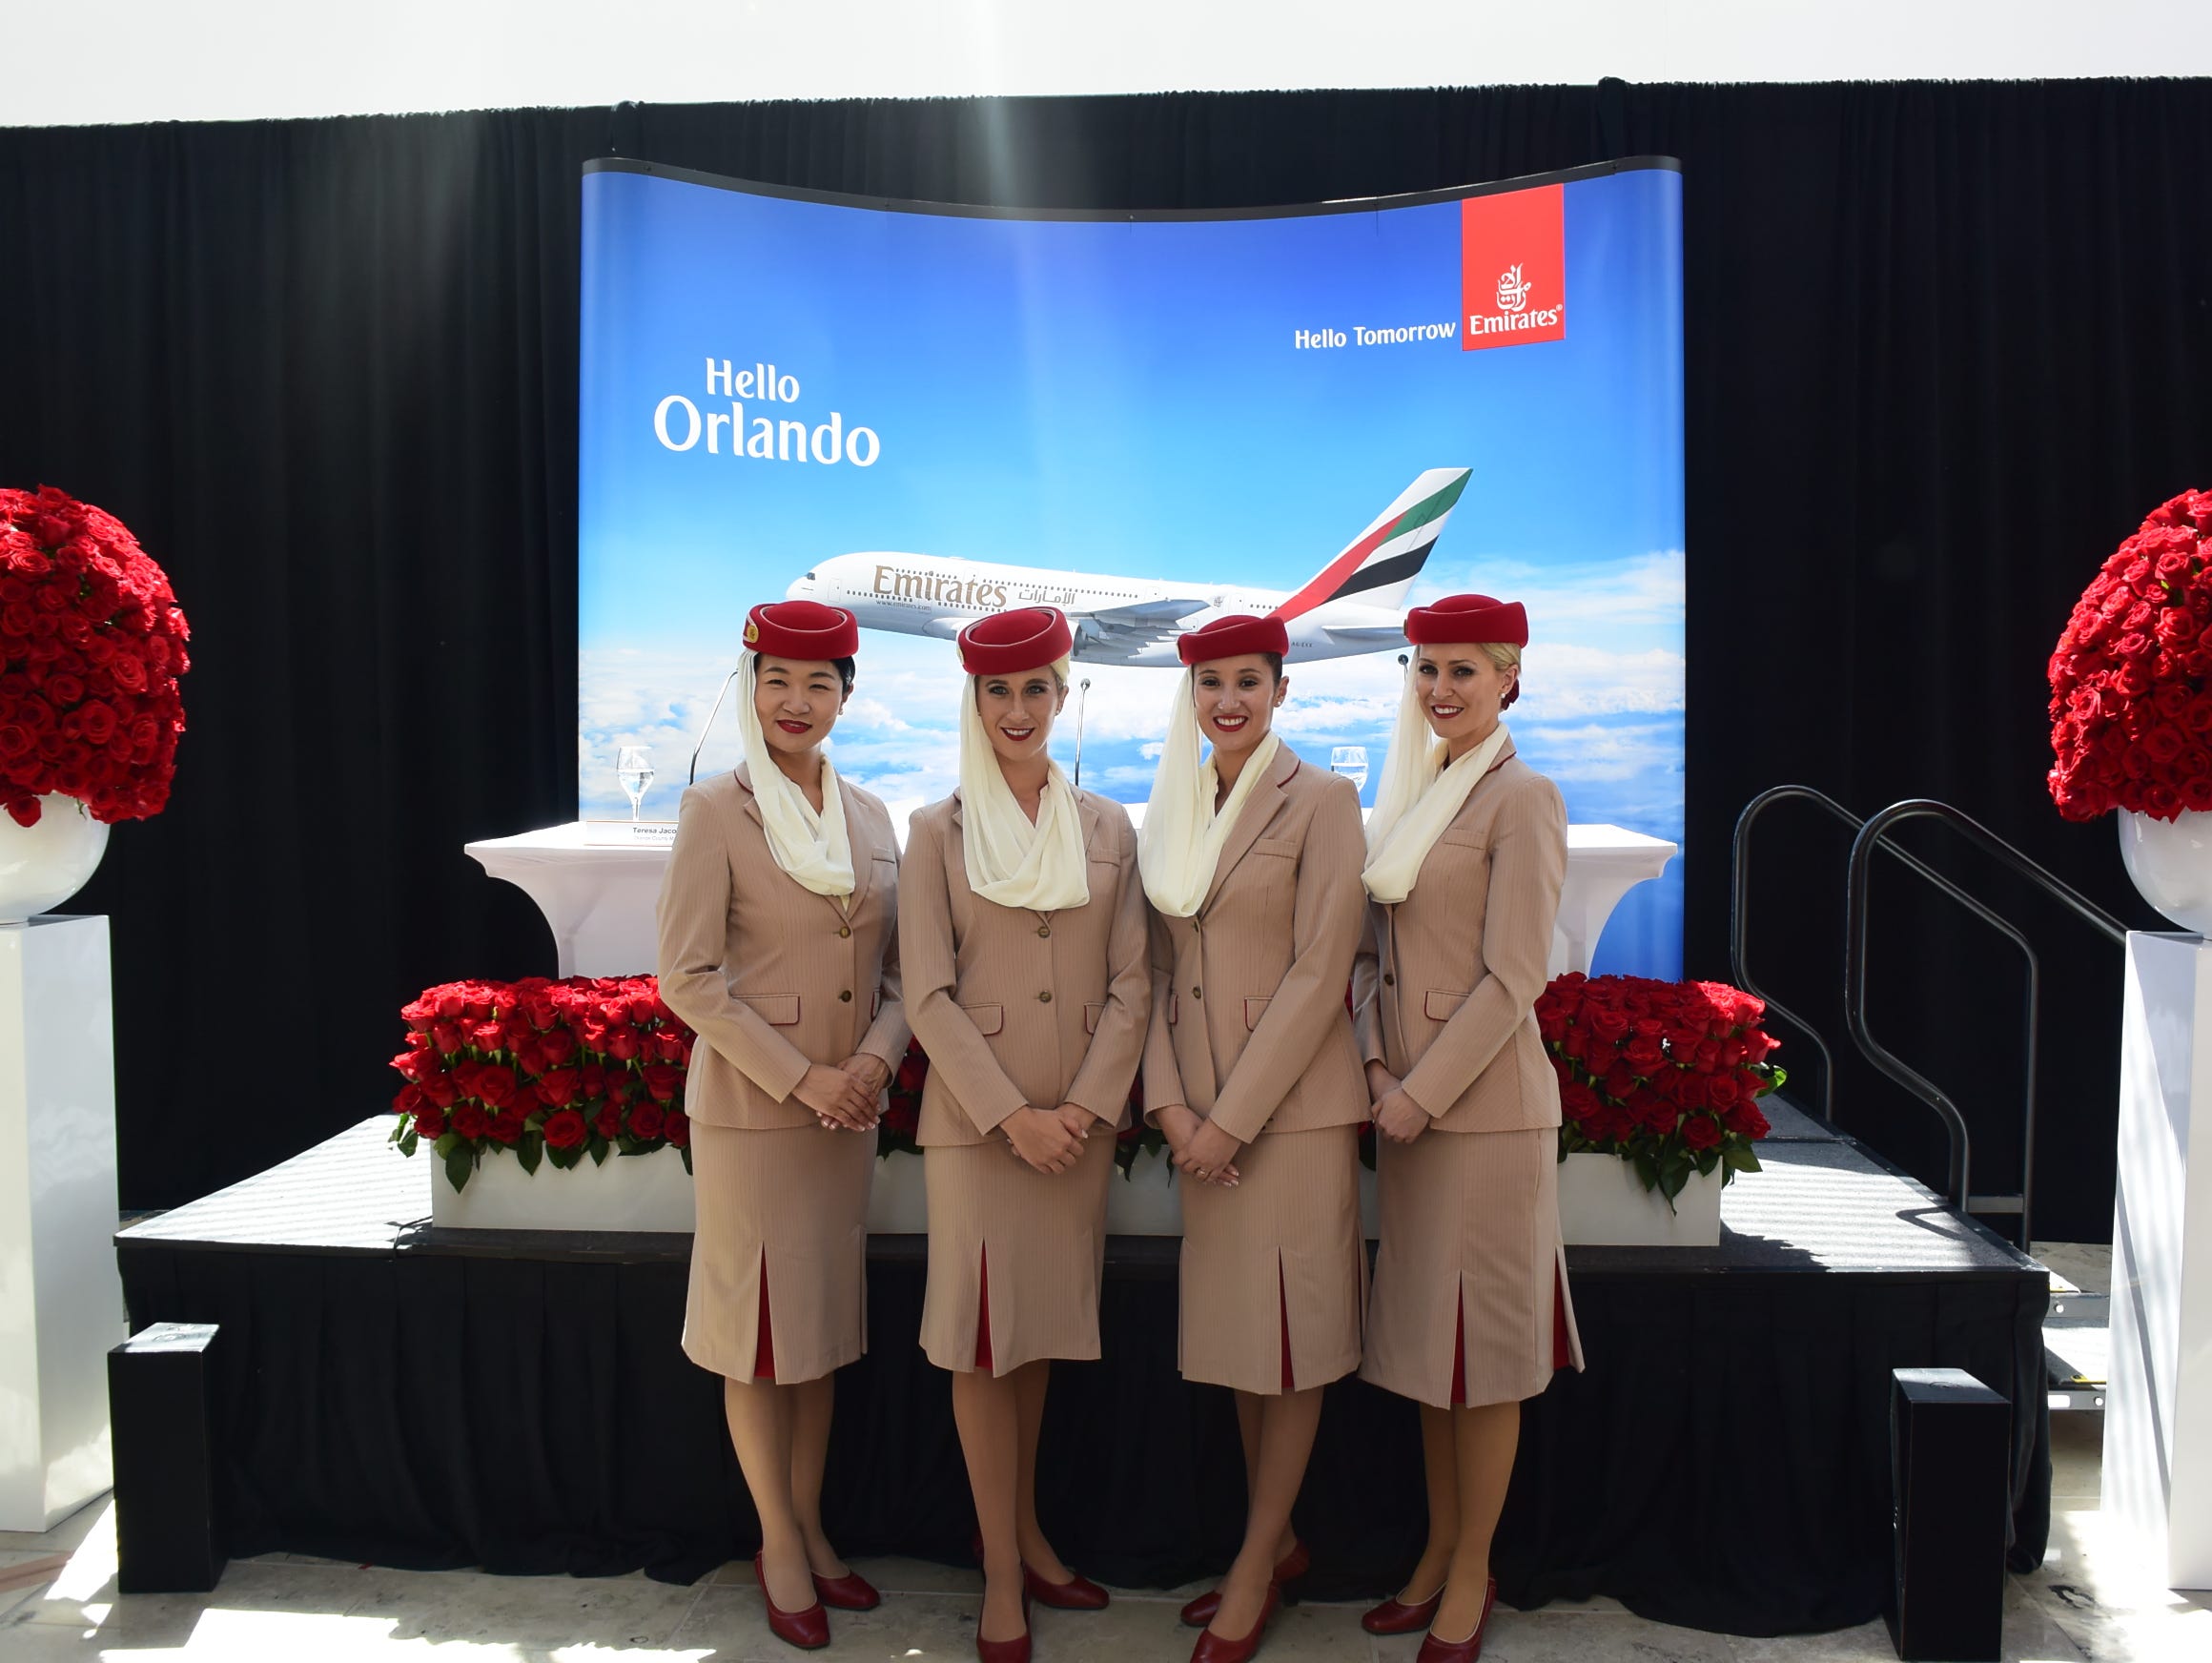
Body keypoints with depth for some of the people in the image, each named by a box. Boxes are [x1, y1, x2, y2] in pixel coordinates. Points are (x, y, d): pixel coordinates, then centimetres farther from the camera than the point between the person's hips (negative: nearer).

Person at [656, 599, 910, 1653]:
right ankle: (779, 1544, 22)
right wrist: (802, 1076, -15)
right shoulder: (715, 810, -8)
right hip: (748, 1104, -5)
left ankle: (809, 1526, 29)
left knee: (826, 1319, 13)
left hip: (848, 1108, 5)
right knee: (759, 1325, 5)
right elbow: (687, 978, -12)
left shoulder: (869, 815, 8)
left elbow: (900, 963, 10)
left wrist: (876, 1057, -9)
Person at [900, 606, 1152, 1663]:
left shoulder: (1108, 826, 6)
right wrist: (1012, 1114, -13)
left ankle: (1025, 1531, 30)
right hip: (976, 1113, -2)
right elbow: (929, 993, -6)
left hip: (1081, 1114, 2)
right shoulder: (938, 830, 0)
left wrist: (1088, 1103, -9)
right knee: (984, 1341, 3)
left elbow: (1131, 982, 3)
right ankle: (1003, 1576, 16)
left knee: (1041, 1334, 13)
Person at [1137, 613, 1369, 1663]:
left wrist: (1233, 1115, -15)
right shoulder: (1173, 811, 9)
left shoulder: (1319, 799, -8)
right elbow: (1159, 970, 8)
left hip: (1294, 1102, -6)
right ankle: (1277, 1542, 30)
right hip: (1203, 1109, 6)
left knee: (1291, 1335, 4)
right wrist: (1170, 1101, -5)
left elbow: (1319, 971, -14)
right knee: (1233, 1327, 14)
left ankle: (1254, 1566, 19)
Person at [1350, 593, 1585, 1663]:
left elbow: (1512, 976, -15)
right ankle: (1438, 1549, 30)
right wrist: (1378, 1060, -1)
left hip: (1484, 1102, -7)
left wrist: (1425, 1091, -15)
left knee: (1481, 1337, 5)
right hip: (1404, 1097, 7)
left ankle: (1471, 1574, 20)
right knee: (1423, 1331, 15)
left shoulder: (1520, 798, -11)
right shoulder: (1410, 793, 12)